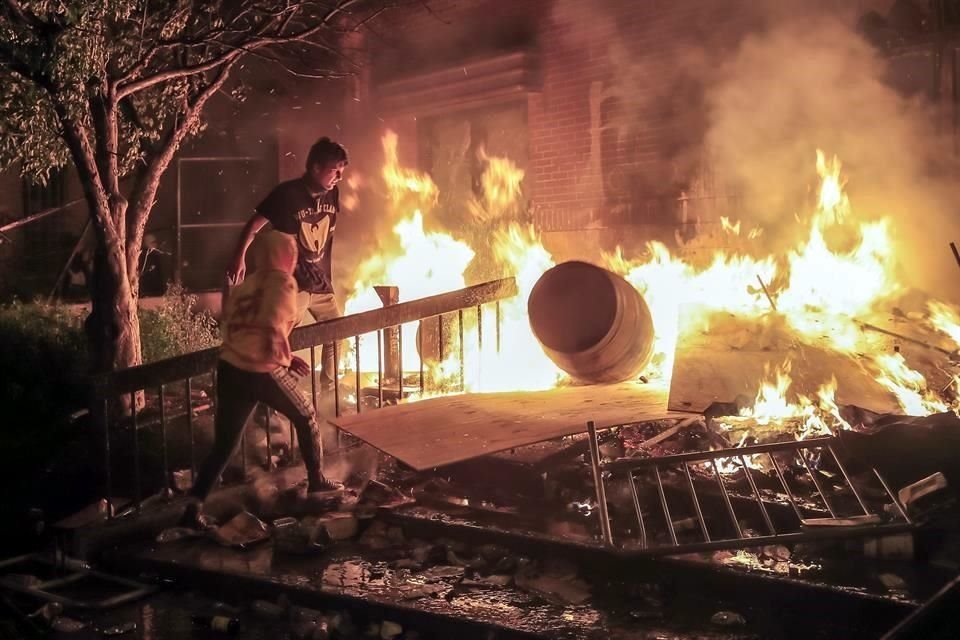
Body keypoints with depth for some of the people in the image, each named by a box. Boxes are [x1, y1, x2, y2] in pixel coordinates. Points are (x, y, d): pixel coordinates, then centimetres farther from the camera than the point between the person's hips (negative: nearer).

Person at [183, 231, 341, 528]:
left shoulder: (244, 286, 22)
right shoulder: (282, 282, 3)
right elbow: (272, 321, -11)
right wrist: (282, 352, -7)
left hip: (229, 369, 6)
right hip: (260, 372, -6)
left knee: (223, 446, 11)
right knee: (306, 417, 19)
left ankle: (193, 508, 2)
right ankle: (316, 482, 29)